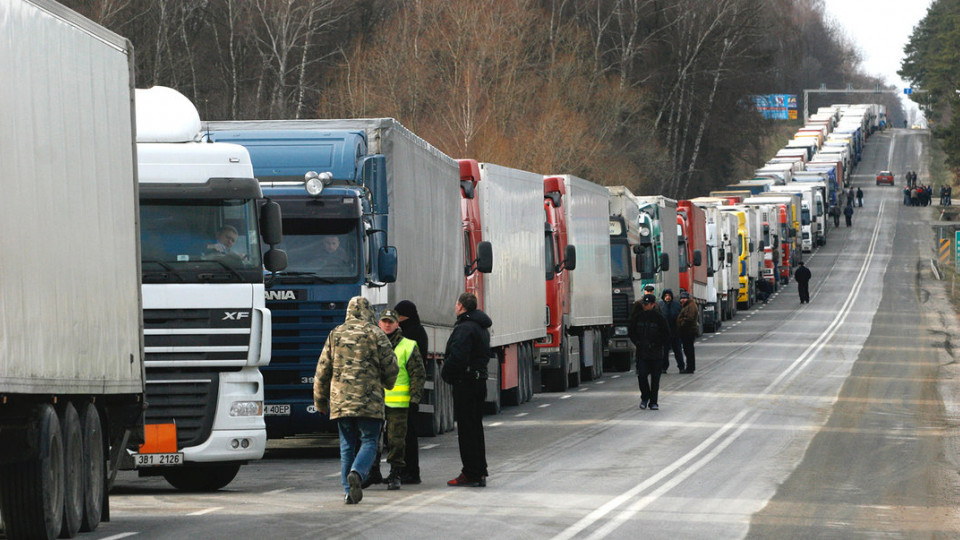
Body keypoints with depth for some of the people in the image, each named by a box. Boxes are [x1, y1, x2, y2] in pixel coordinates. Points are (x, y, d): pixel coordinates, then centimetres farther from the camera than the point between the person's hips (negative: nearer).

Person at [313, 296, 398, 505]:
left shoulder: (335, 335, 9)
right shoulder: (376, 335, -1)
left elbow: (322, 371, 11)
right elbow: (391, 368, 1)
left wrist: (320, 401, 20)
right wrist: (388, 383, 23)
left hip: (340, 400, 3)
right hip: (369, 401, -3)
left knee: (347, 445, 9)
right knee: (369, 442, 1)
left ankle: (348, 491, 4)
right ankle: (357, 472, -26)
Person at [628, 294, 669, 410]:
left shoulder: (659, 318, -5)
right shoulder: (638, 317, 3)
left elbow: (666, 333, -2)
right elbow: (631, 332, 13)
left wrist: (656, 344, -10)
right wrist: (637, 342, 0)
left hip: (656, 352, -2)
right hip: (642, 352, 2)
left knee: (655, 378, 2)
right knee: (642, 375, -8)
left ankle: (653, 402, 10)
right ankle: (645, 397, 13)